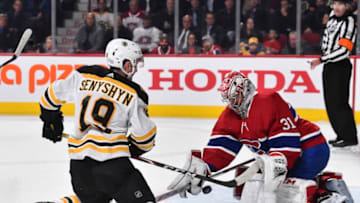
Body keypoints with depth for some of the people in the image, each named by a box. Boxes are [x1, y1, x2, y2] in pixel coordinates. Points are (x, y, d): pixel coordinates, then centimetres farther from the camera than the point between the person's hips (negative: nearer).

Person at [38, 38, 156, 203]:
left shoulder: (82, 76, 10)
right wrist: (136, 149, 21)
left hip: (78, 158, 6)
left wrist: (52, 120, 39)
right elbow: (144, 134, 0)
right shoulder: (134, 94, -1)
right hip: (111, 160, -6)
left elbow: (54, 94, 22)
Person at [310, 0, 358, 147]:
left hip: (341, 67, -9)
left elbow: (343, 51, -23)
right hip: (328, 66, 9)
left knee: (339, 102, -13)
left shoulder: (349, 23, -16)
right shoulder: (332, 15, 9)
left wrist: (322, 60, -22)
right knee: (330, 102, 8)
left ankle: (350, 137, -9)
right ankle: (341, 135, 13)